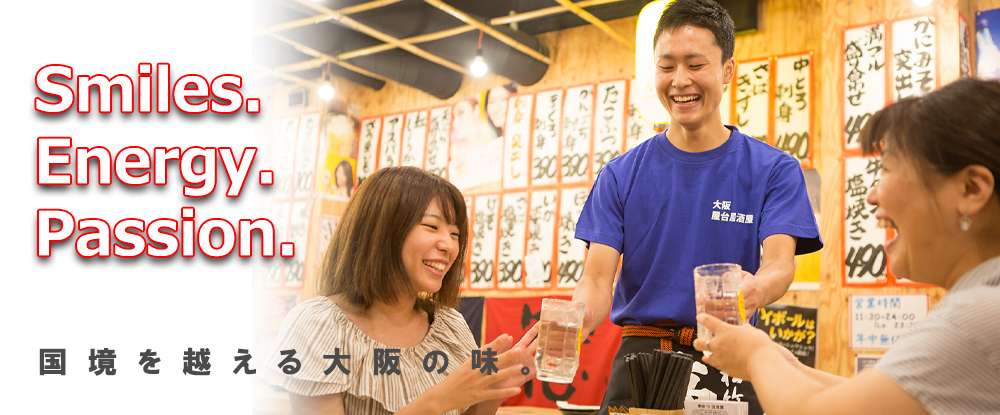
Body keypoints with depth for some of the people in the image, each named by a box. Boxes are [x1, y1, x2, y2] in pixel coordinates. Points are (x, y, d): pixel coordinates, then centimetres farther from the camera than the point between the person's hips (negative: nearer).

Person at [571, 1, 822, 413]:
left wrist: (754, 290, -37)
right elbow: (598, 279, -4)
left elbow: (780, 262, -12)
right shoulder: (621, 175, 4)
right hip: (640, 361, 1)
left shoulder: (774, 170, 1)